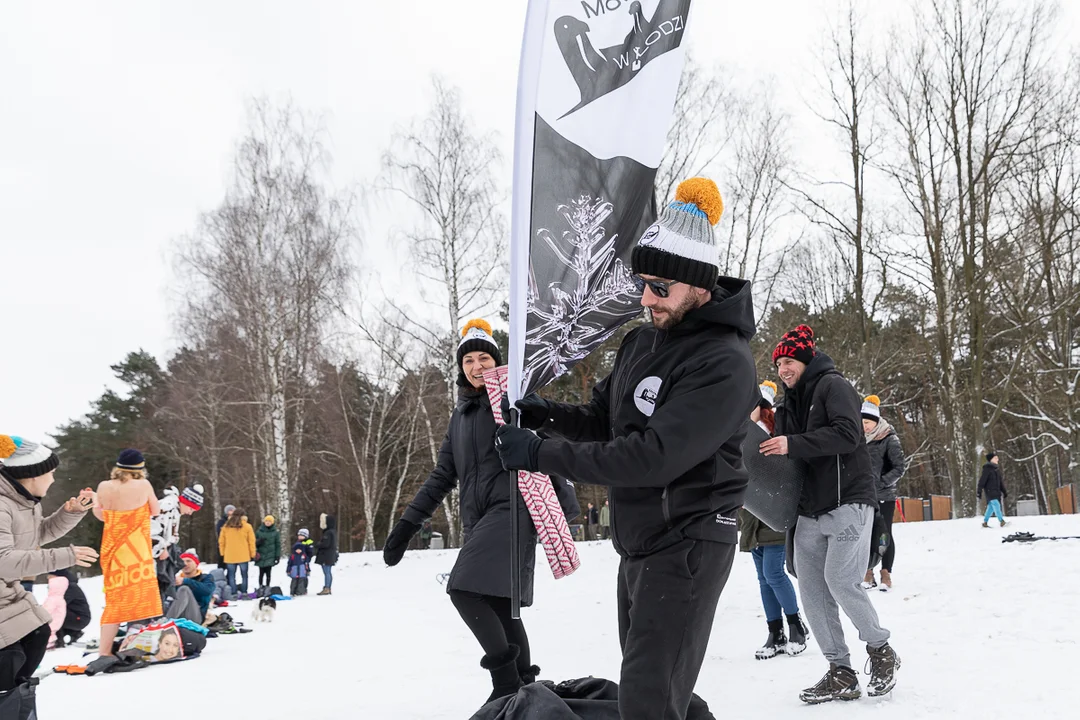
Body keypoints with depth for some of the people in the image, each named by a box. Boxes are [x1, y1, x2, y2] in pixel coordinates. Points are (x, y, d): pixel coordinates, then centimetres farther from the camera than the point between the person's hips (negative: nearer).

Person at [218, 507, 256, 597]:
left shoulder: (226, 526, 5)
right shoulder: (247, 526, -4)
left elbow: (221, 541, 8)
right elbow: (252, 541, -3)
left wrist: (222, 553, 16)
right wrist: (253, 554, 4)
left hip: (229, 556, 2)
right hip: (243, 556, -2)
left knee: (232, 576, 7)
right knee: (244, 575, 6)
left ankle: (233, 594, 2)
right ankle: (244, 593, 3)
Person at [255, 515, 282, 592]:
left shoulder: (276, 532, 4)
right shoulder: (259, 531, 8)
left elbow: (278, 545, 5)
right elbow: (254, 542, 13)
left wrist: (277, 556, 0)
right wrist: (258, 541, -10)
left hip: (270, 556, -1)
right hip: (261, 556, 2)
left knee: (268, 573, -3)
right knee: (261, 573, 4)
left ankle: (267, 587, 3)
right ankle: (260, 587, 12)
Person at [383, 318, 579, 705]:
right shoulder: (461, 414, 20)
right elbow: (442, 476, 21)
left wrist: (563, 501, -22)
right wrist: (407, 523, 15)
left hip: (511, 508, -7)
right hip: (478, 520, 7)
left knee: (465, 590, -18)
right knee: (499, 605, 6)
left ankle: (506, 678, -5)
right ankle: (523, 682, 18)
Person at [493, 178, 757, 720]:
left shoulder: (724, 365, -20)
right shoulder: (642, 341, 7)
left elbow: (653, 457, -28)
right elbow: (604, 420, 15)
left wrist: (541, 455, -25)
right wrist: (550, 415, -6)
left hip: (687, 545, -8)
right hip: (637, 542, 9)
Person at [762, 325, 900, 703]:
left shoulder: (833, 386, -3)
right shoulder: (789, 405, 20)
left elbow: (847, 434, -18)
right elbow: (784, 453, 22)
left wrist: (793, 444, -23)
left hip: (847, 502, -7)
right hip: (808, 511, 8)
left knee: (840, 580, -15)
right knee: (812, 589, 0)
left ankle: (880, 650, 9)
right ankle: (841, 674, 7)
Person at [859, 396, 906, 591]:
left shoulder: (889, 439, -8)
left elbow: (900, 466, -10)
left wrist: (882, 482, -17)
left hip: (884, 496, -4)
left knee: (884, 534, 2)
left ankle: (886, 574, 10)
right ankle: (868, 572, 14)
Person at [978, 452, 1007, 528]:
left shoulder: (997, 468, 14)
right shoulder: (987, 468, -10)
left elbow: (1001, 481, 22)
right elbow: (982, 480, -13)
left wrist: (1004, 491, 20)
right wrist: (979, 492, -16)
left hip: (997, 491, 8)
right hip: (990, 491, -8)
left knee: (991, 506, 9)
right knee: (996, 504, -17)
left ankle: (985, 522, 17)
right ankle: (1001, 520, -22)